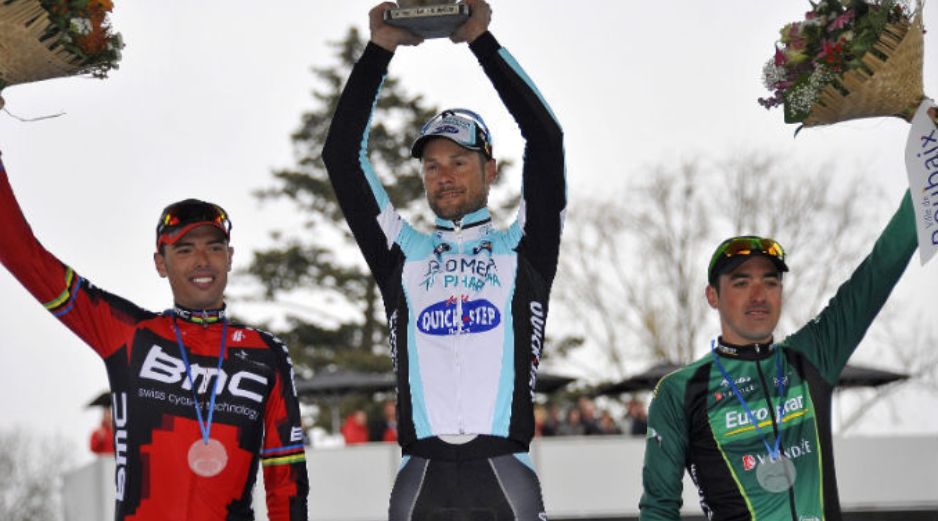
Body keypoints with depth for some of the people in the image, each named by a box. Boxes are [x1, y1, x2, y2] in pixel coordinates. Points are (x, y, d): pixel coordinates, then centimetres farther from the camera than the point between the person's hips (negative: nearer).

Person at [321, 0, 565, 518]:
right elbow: (342, 156, 14)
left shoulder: (522, 248, 13)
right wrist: (379, 49, 9)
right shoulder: (403, 253, 18)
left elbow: (546, 138, 4)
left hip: (505, 474, -1)